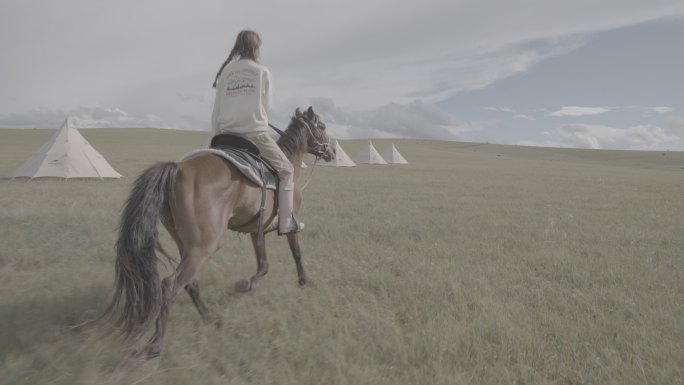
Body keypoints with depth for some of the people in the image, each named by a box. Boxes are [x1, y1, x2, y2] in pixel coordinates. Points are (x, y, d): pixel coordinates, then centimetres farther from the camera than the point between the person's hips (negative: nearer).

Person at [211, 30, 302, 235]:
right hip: (255, 133, -4)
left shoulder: (225, 72, 8)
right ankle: (286, 222, 6)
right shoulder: (262, 71, -2)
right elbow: (267, 105, 3)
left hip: (227, 134, 4)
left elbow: (216, 111, 8)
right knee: (287, 171, 11)